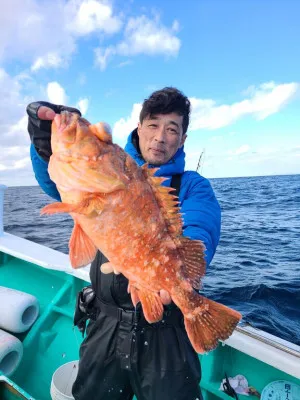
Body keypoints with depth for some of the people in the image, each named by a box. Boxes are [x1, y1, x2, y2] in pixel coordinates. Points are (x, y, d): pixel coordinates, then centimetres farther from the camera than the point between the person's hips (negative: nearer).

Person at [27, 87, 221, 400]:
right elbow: (58, 182, -10)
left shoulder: (192, 185, -1)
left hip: (165, 330, -2)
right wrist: (47, 144, -32)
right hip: (106, 325, 3)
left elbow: (200, 232, -20)